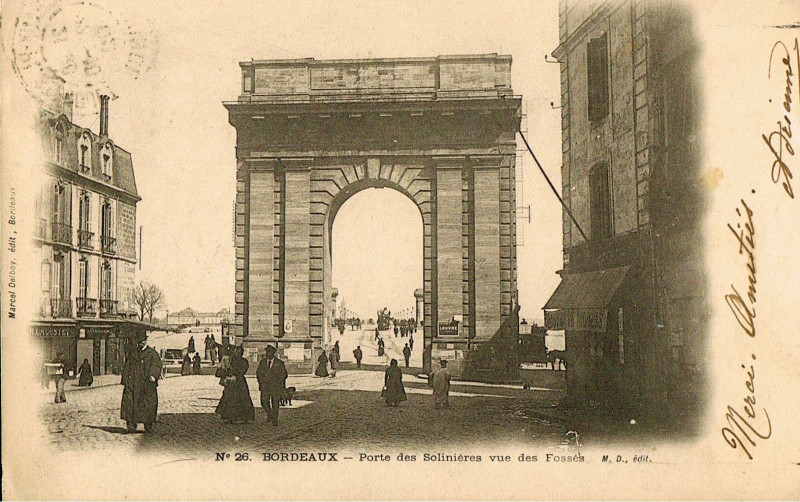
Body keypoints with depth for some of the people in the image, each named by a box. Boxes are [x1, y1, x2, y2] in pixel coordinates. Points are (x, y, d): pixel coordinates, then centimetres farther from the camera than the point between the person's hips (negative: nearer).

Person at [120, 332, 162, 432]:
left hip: (147, 385, -2)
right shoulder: (131, 352, 16)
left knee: (148, 405, 0)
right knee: (130, 403, -5)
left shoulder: (152, 353, 5)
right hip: (132, 384, 2)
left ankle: (148, 426, 10)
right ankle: (131, 425, 1)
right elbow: (126, 367, 16)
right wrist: (125, 381, 6)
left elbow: (156, 365, -6)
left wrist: (153, 375, -25)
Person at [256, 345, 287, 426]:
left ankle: (274, 420, 8)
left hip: (275, 386, -3)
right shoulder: (262, 362, 10)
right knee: (264, 401, -3)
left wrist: (278, 382, -5)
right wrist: (261, 381, 4)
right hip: (264, 386, 3)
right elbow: (259, 372, 16)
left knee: (275, 403, -3)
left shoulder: (279, 363, 0)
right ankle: (270, 414, 23)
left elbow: (283, 374, 4)